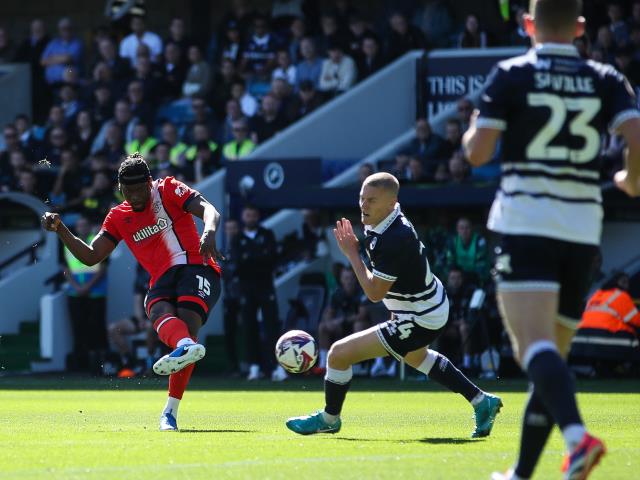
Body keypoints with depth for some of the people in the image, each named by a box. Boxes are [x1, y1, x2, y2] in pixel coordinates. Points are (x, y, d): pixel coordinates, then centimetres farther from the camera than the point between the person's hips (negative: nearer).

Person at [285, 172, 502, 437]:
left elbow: (374, 293, -27)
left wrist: (352, 254, -21)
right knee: (415, 356, 40)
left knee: (339, 354, -11)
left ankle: (329, 418, 13)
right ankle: (482, 402, 46)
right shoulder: (380, 223, -4)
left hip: (420, 321, -11)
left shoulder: (394, 240, -33)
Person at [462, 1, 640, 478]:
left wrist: (473, 127, 17)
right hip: (583, 228, 4)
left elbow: (477, 152, -6)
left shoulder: (510, 76, 0)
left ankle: (577, 434, -44)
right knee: (552, 357, 14)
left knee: (535, 346, -18)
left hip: (526, 220, -4)